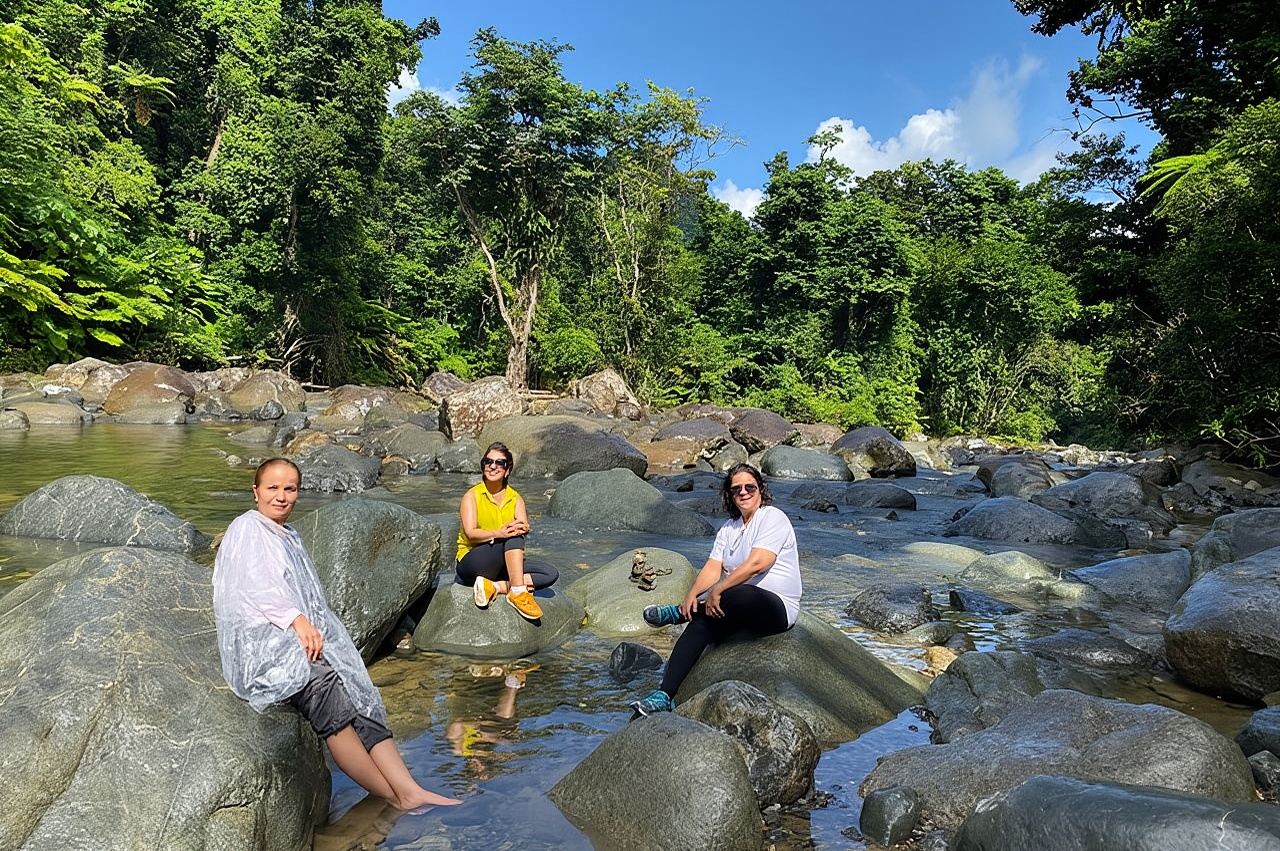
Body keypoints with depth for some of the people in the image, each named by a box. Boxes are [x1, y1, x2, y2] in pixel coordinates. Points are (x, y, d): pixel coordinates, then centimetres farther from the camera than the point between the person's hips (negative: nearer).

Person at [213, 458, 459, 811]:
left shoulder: (291, 537, 28)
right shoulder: (245, 529, 7)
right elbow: (256, 586, -10)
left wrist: (313, 629, 0)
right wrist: (296, 620, -23)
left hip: (305, 638, 7)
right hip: (261, 642, -7)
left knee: (359, 697, -18)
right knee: (322, 682, -34)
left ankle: (409, 790, -29)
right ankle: (396, 797, -32)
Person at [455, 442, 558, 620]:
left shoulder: (515, 498, 8)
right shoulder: (472, 496, -4)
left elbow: (525, 527, -9)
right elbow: (470, 533, -19)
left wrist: (522, 527, -35)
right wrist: (498, 534, -37)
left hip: (504, 565, 5)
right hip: (471, 562, -5)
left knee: (550, 574, -14)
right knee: (513, 537, -30)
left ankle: (495, 586, -25)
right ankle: (517, 591, -36)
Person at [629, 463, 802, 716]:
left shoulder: (773, 518, -7)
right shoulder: (729, 529, 16)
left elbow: (756, 564, -20)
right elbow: (712, 567, 4)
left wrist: (717, 591, -23)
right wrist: (692, 595, -15)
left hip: (778, 608, -6)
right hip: (739, 609, 7)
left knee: (736, 595, -37)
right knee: (701, 623, -20)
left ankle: (678, 613, -12)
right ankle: (665, 696, -25)